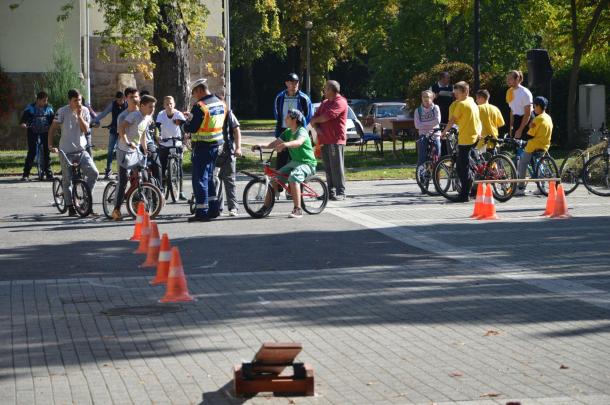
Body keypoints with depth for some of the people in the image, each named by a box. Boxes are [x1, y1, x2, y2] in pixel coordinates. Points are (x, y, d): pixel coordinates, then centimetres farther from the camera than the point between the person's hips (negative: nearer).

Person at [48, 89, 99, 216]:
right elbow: (52, 129, -4)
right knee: (67, 180, 2)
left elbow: (85, 129, -6)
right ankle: (70, 208, 13)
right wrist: (50, 145, -12)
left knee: (94, 173, -12)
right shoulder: (62, 111, -8)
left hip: (81, 150, 3)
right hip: (66, 152, -3)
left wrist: (79, 116, -17)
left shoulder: (84, 111, 2)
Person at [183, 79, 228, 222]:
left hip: (202, 147, -8)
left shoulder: (200, 106, -18)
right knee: (209, 177, 19)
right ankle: (214, 208, 21)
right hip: (216, 145, 8)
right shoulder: (221, 104, 9)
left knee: (199, 179, -2)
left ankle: (202, 212, -3)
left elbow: (191, 128, -19)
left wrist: (187, 121, 3)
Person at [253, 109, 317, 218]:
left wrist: (285, 144, -57)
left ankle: (298, 210, -33)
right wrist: (261, 146, -7)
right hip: (294, 162, 8)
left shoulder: (302, 131, -17)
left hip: (307, 163, -8)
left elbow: (298, 142, -39)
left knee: (293, 177, -35)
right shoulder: (288, 132, 8)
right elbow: (275, 144, 9)